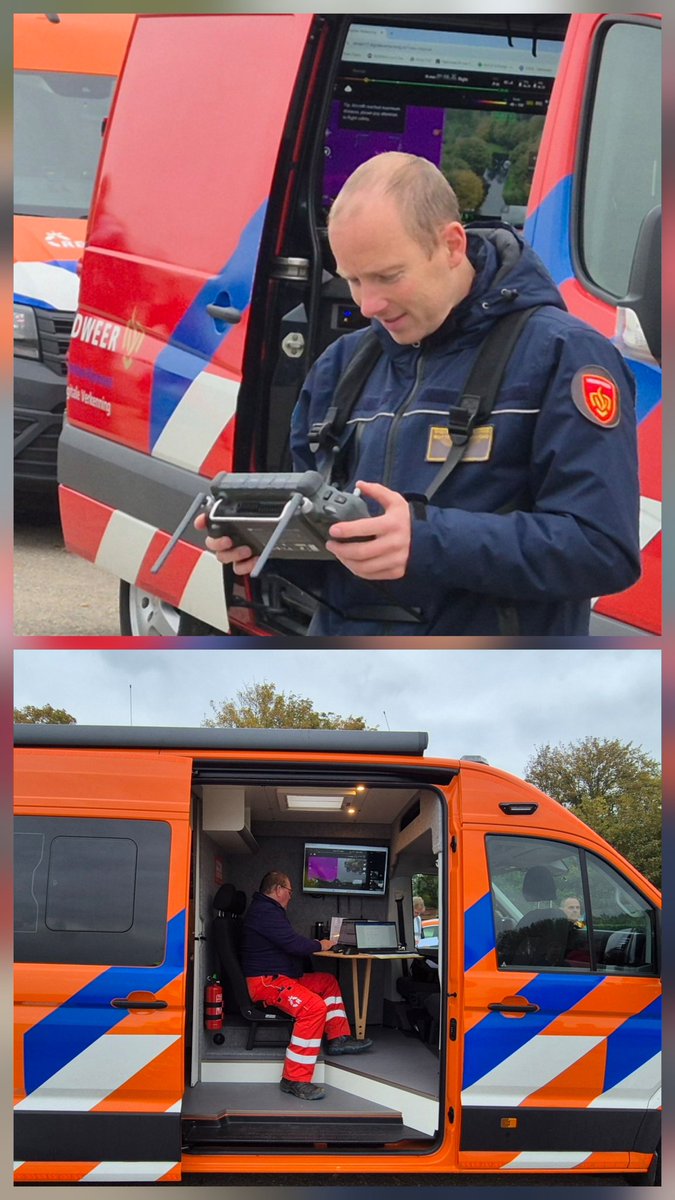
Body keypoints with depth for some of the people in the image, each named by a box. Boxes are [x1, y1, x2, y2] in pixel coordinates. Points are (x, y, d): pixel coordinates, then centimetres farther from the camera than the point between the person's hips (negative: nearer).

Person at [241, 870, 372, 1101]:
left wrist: (314, 943, 11)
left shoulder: (266, 909, 20)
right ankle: (295, 1079, -30)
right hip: (266, 981, -12)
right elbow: (293, 944, -21)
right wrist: (320, 945, -3)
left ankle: (339, 1038, 17)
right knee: (314, 1006, -30)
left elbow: (288, 942, 25)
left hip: (278, 977, 12)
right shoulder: (265, 912, -17)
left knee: (328, 982, 19)